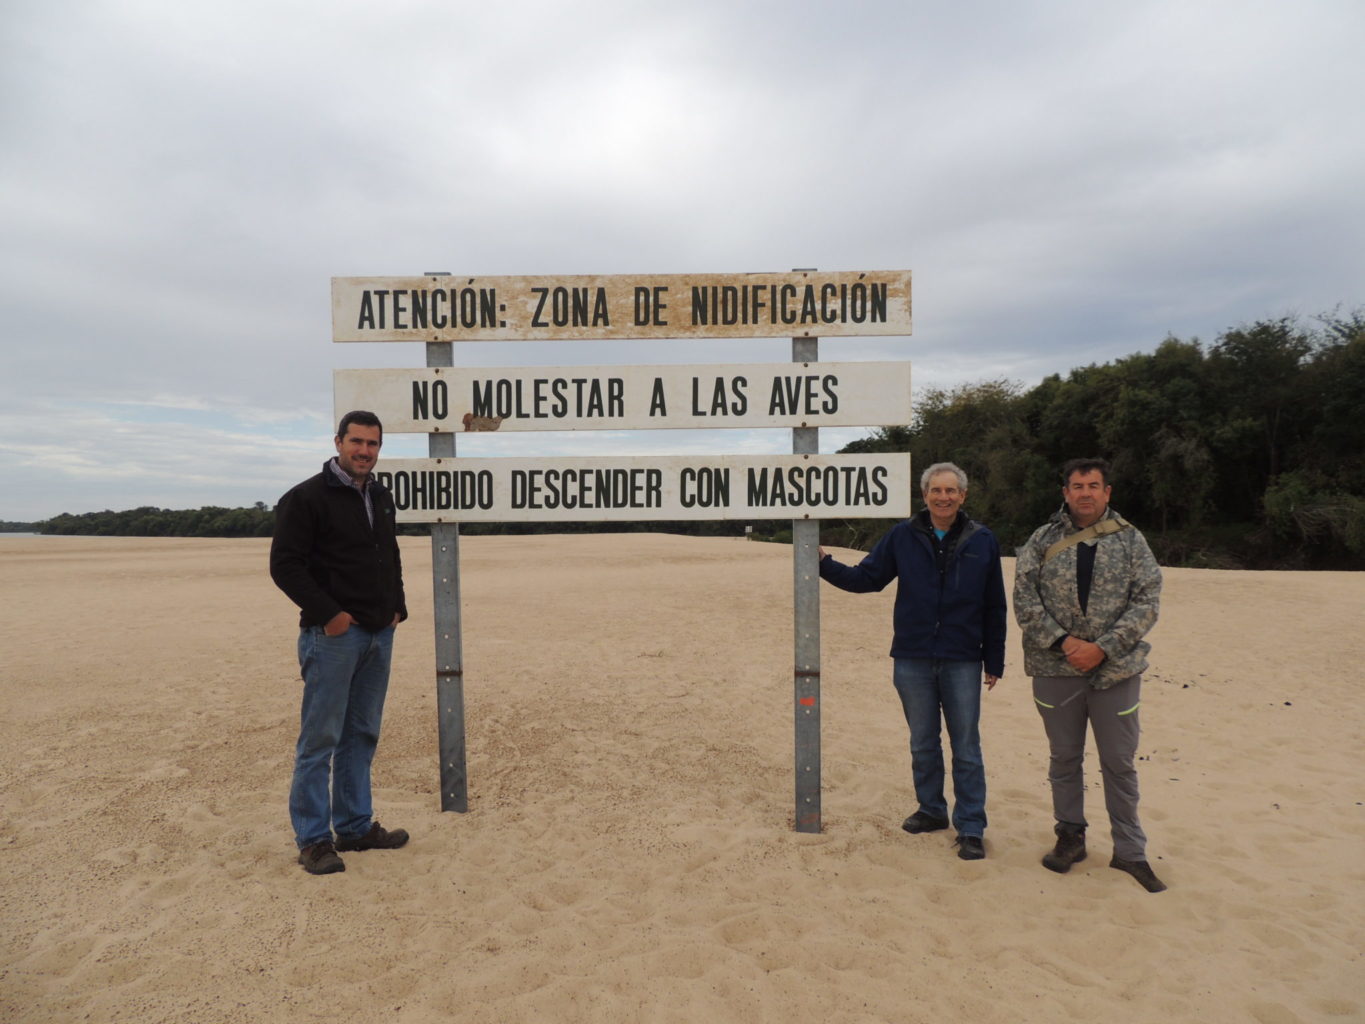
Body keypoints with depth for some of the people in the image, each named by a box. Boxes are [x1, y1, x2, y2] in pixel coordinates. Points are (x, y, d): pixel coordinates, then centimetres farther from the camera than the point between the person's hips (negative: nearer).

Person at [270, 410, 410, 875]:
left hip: (379, 634, 8)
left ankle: (355, 826, 24)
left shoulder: (381, 498, 15)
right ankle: (313, 839, 9)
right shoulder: (307, 498, -8)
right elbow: (284, 564, -13)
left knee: (362, 736, 13)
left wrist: (396, 606, 11)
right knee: (320, 739, -1)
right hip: (333, 634, -7)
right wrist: (327, 613, -17)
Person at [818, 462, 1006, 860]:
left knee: (966, 748, 5)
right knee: (923, 744, 14)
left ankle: (971, 828, 17)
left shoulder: (982, 541, 0)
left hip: (962, 662, -1)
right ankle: (932, 810, 32)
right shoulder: (902, 536, 1)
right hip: (913, 660, 1)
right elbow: (866, 578, 2)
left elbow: (994, 607, 4)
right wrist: (824, 564, -11)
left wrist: (995, 660, 5)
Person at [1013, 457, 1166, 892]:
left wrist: (1102, 648, -13)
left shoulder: (1131, 540, 3)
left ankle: (1130, 851, 23)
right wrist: (1063, 641, -13)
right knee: (1064, 758, 13)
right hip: (1055, 668, 1)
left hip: (1116, 669, 0)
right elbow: (1024, 599, -2)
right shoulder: (1043, 540, 3)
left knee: (1119, 763, 8)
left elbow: (1147, 602, -3)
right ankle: (1070, 836, 29)